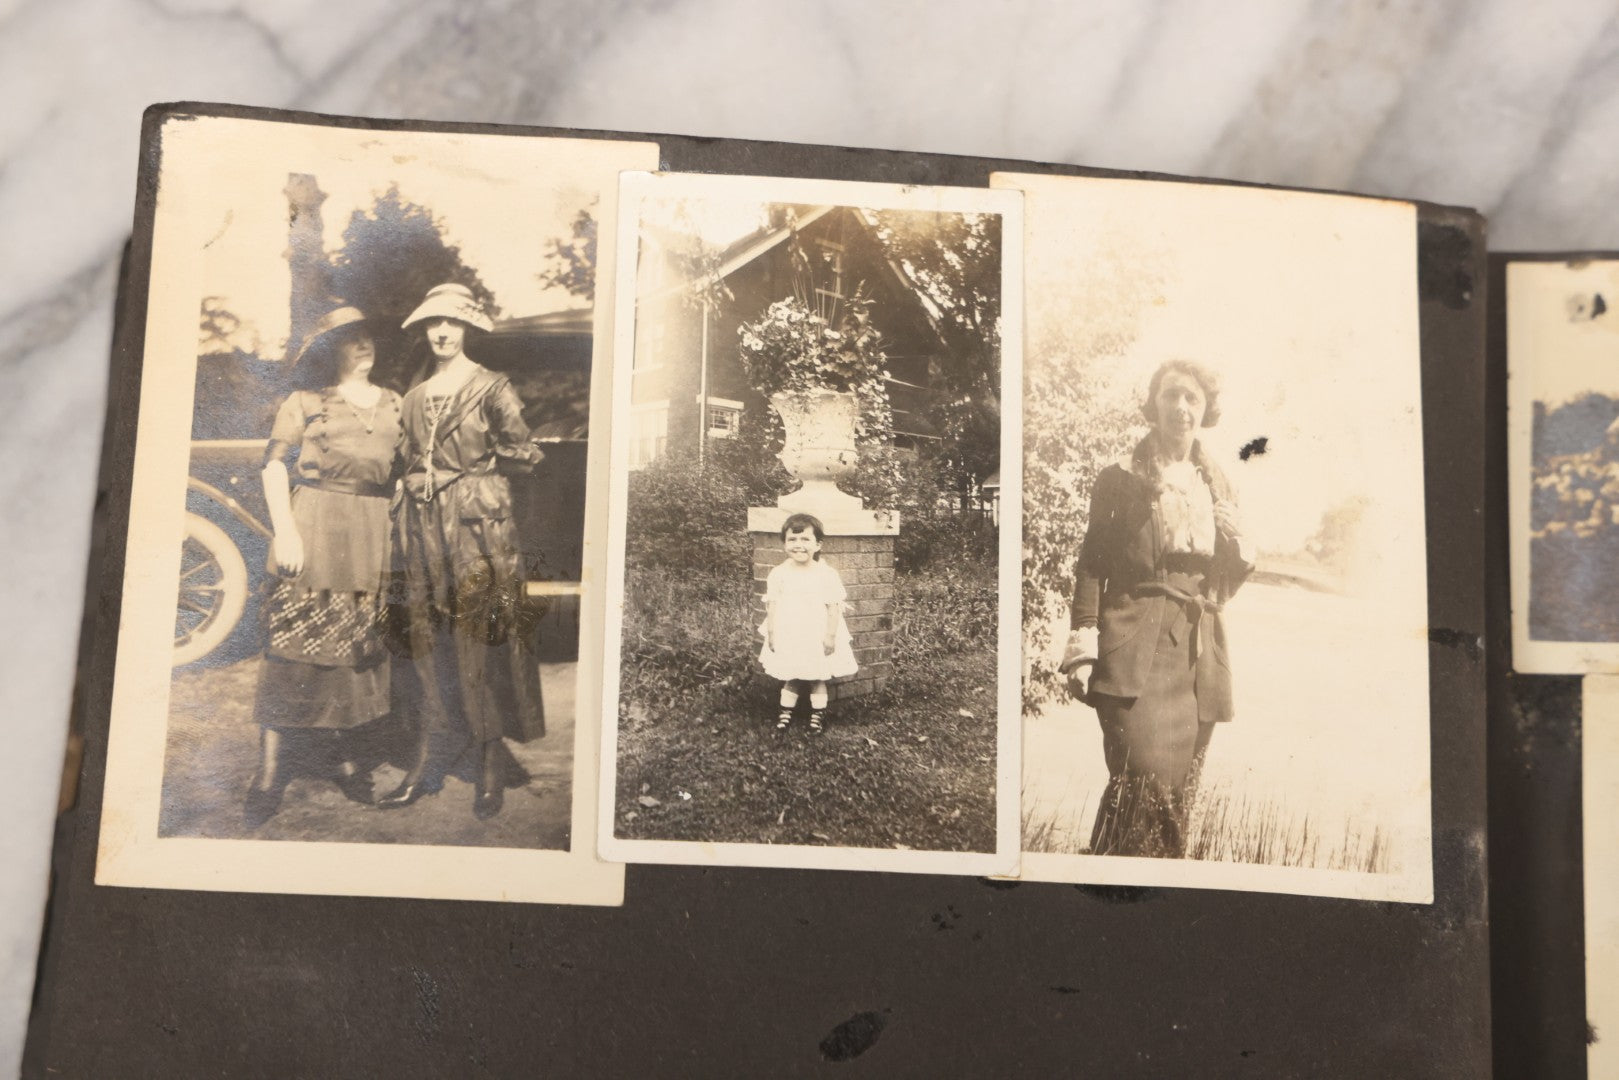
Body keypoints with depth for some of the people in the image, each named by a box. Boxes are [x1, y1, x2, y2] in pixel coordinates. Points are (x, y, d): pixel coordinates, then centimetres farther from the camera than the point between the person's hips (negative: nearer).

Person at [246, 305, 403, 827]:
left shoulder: (394, 404, 16)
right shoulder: (304, 400, 5)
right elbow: (275, 465, -1)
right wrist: (284, 530, -12)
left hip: (373, 536, 4)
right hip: (314, 531, -4)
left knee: (356, 646, 7)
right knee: (295, 645, -5)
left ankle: (340, 753, 20)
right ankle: (269, 770, -1)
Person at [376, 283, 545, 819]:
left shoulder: (491, 388, -2)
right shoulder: (415, 394, 14)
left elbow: (527, 452, -5)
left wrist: (479, 465, 2)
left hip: (478, 523, -5)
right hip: (423, 526, 5)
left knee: (484, 642, -3)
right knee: (428, 644, 5)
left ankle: (493, 768, 5)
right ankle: (424, 765, 10)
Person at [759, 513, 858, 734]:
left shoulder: (827, 575, -12)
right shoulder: (778, 574, -6)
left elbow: (834, 607, -9)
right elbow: (772, 605, -2)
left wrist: (830, 636, -11)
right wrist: (771, 633, -3)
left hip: (817, 638, -1)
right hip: (787, 637, 1)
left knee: (817, 679, 11)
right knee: (789, 678, 13)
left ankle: (818, 714, 25)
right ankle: (786, 712, 28)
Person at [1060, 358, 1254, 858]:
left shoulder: (1217, 486, 19)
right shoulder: (1122, 478, 3)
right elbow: (1091, 565, -3)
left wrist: (1238, 549, 5)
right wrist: (1083, 648, -10)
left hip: (1198, 657, 5)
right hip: (1136, 653, -5)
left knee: (1176, 793, 4)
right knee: (1144, 778, -18)